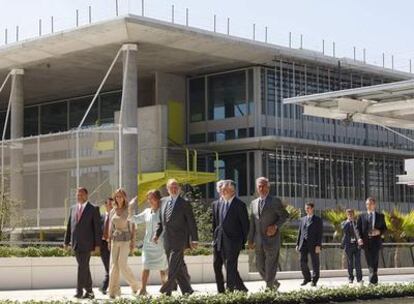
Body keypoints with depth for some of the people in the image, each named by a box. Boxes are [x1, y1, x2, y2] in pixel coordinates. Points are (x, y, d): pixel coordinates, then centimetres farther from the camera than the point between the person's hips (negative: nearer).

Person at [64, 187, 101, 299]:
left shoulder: (93, 209, -4)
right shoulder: (73, 208, 13)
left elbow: (97, 228, -6)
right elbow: (69, 226, 15)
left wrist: (97, 245, -10)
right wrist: (66, 241, 10)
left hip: (86, 243, -5)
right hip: (76, 243, 5)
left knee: (82, 266, -12)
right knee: (84, 267, 10)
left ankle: (79, 291, -10)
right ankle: (89, 291, 16)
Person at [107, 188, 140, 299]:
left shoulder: (129, 210, -3)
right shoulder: (113, 211, 9)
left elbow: (132, 227, -4)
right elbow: (111, 227, 14)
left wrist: (133, 242, -10)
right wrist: (109, 241, 10)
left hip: (126, 239, -4)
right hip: (115, 240, 4)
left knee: (122, 264, -13)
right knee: (114, 265, -2)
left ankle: (134, 284, 9)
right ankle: (114, 291, 1)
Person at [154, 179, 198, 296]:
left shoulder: (184, 204, -5)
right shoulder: (163, 201, 12)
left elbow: (191, 223, -5)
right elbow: (161, 220, 19)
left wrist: (194, 240, -8)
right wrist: (157, 234, 8)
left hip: (178, 240, -6)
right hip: (167, 240, 6)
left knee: (173, 267, -11)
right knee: (179, 267, 12)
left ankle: (167, 291, -10)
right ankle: (187, 289, 21)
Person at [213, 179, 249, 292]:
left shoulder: (239, 205, -5)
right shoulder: (218, 205, 13)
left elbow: (245, 224, -3)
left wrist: (244, 241, -4)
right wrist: (215, 238, 12)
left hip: (234, 240, -7)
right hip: (221, 241, 7)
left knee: (230, 266, -11)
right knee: (229, 267, 10)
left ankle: (230, 289, -8)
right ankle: (241, 288, 21)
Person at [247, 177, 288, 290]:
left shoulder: (275, 201, -2)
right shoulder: (254, 203, 13)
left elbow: (285, 215, 0)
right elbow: (252, 223, 14)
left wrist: (276, 226, -14)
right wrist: (250, 240, 10)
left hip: (272, 239, -5)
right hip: (259, 241, 5)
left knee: (270, 266, -6)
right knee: (260, 266, 8)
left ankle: (269, 287, -1)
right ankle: (274, 283, 26)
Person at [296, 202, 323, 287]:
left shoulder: (318, 220, 1)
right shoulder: (302, 219, 15)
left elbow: (320, 233, -5)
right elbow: (300, 233, 16)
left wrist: (318, 245, -14)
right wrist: (297, 244, 9)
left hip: (314, 245, -4)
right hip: (304, 244, 4)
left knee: (315, 263, 2)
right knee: (303, 262, -1)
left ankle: (314, 280, 12)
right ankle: (307, 278, 15)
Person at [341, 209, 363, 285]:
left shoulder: (357, 223, 11)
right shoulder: (344, 223, 8)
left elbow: (358, 232, 2)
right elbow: (344, 229, -14)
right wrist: (348, 221, -9)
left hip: (356, 245, 0)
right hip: (348, 245, 0)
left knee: (358, 262, -7)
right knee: (350, 263, 4)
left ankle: (359, 279, -8)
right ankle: (350, 279, 12)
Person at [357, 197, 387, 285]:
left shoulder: (380, 216, 12)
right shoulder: (362, 216, 10)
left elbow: (384, 228, 12)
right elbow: (358, 228, 5)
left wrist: (379, 232, -9)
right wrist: (359, 238, -11)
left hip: (376, 240, -1)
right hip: (366, 241, 1)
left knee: (374, 260, -10)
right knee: (369, 261, 3)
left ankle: (372, 281, -10)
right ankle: (374, 279, 12)